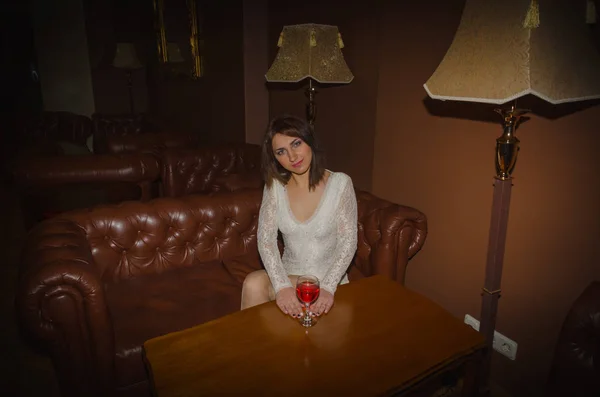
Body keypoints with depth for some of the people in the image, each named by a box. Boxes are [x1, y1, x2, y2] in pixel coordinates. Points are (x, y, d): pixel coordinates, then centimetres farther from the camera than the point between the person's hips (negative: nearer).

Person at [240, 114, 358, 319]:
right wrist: (283, 286, -27)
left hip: (329, 279, -3)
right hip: (289, 275, 3)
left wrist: (327, 288, -27)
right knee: (254, 283, -27)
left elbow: (348, 242, -13)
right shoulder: (274, 186, -3)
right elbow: (266, 239, -12)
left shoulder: (340, 183, -11)